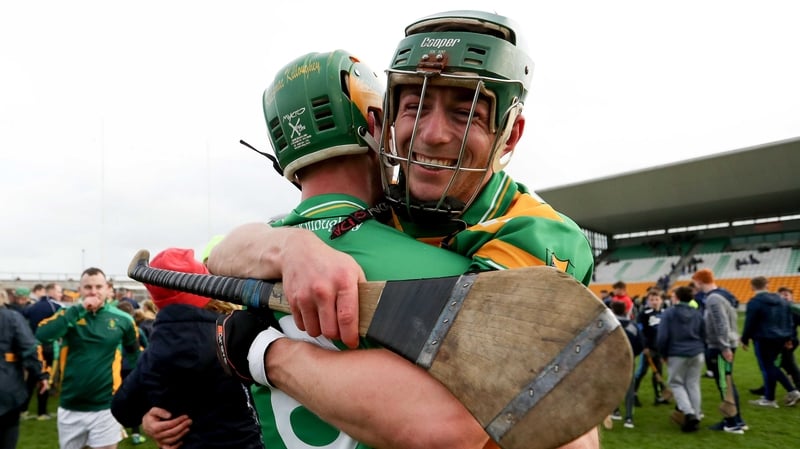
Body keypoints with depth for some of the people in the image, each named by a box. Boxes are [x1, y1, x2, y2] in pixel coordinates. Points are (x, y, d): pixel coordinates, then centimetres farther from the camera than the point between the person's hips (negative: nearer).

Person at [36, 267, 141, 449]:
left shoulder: (121, 319, -3)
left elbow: (134, 352, 13)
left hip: (106, 407, -2)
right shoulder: (69, 314, -1)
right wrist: (79, 310, -22)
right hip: (70, 407, 2)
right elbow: (42, 335, -20)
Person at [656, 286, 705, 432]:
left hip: (677, 354, -4)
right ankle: (695, 417, 13)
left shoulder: (668, 313, -7)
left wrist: (664, 354, 3)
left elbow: (662, 337, -11)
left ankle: (689, 412, -9)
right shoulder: (697, 313, 8)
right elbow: (704, 335, 12)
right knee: (693, 385, 11)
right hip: (697, 354, 4)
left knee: (676, 383, 9)